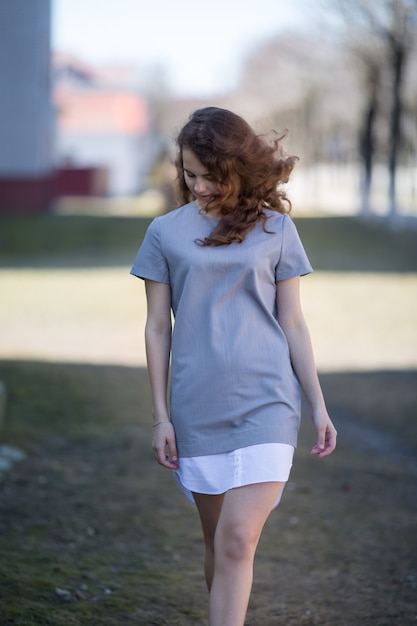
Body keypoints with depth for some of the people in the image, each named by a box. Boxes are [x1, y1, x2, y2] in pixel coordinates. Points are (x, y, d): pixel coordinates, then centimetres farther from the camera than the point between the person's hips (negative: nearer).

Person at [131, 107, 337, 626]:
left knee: (238, 541, -12)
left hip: (266, 402, -1)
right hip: (197, 407, 2)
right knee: (218, 541, 10)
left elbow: (292, 324, 7)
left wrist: (318, 405, 5)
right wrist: (160, 415, 4)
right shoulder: (166, 232, 4)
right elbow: (157, 328, 7)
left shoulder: (275, 228, 4)